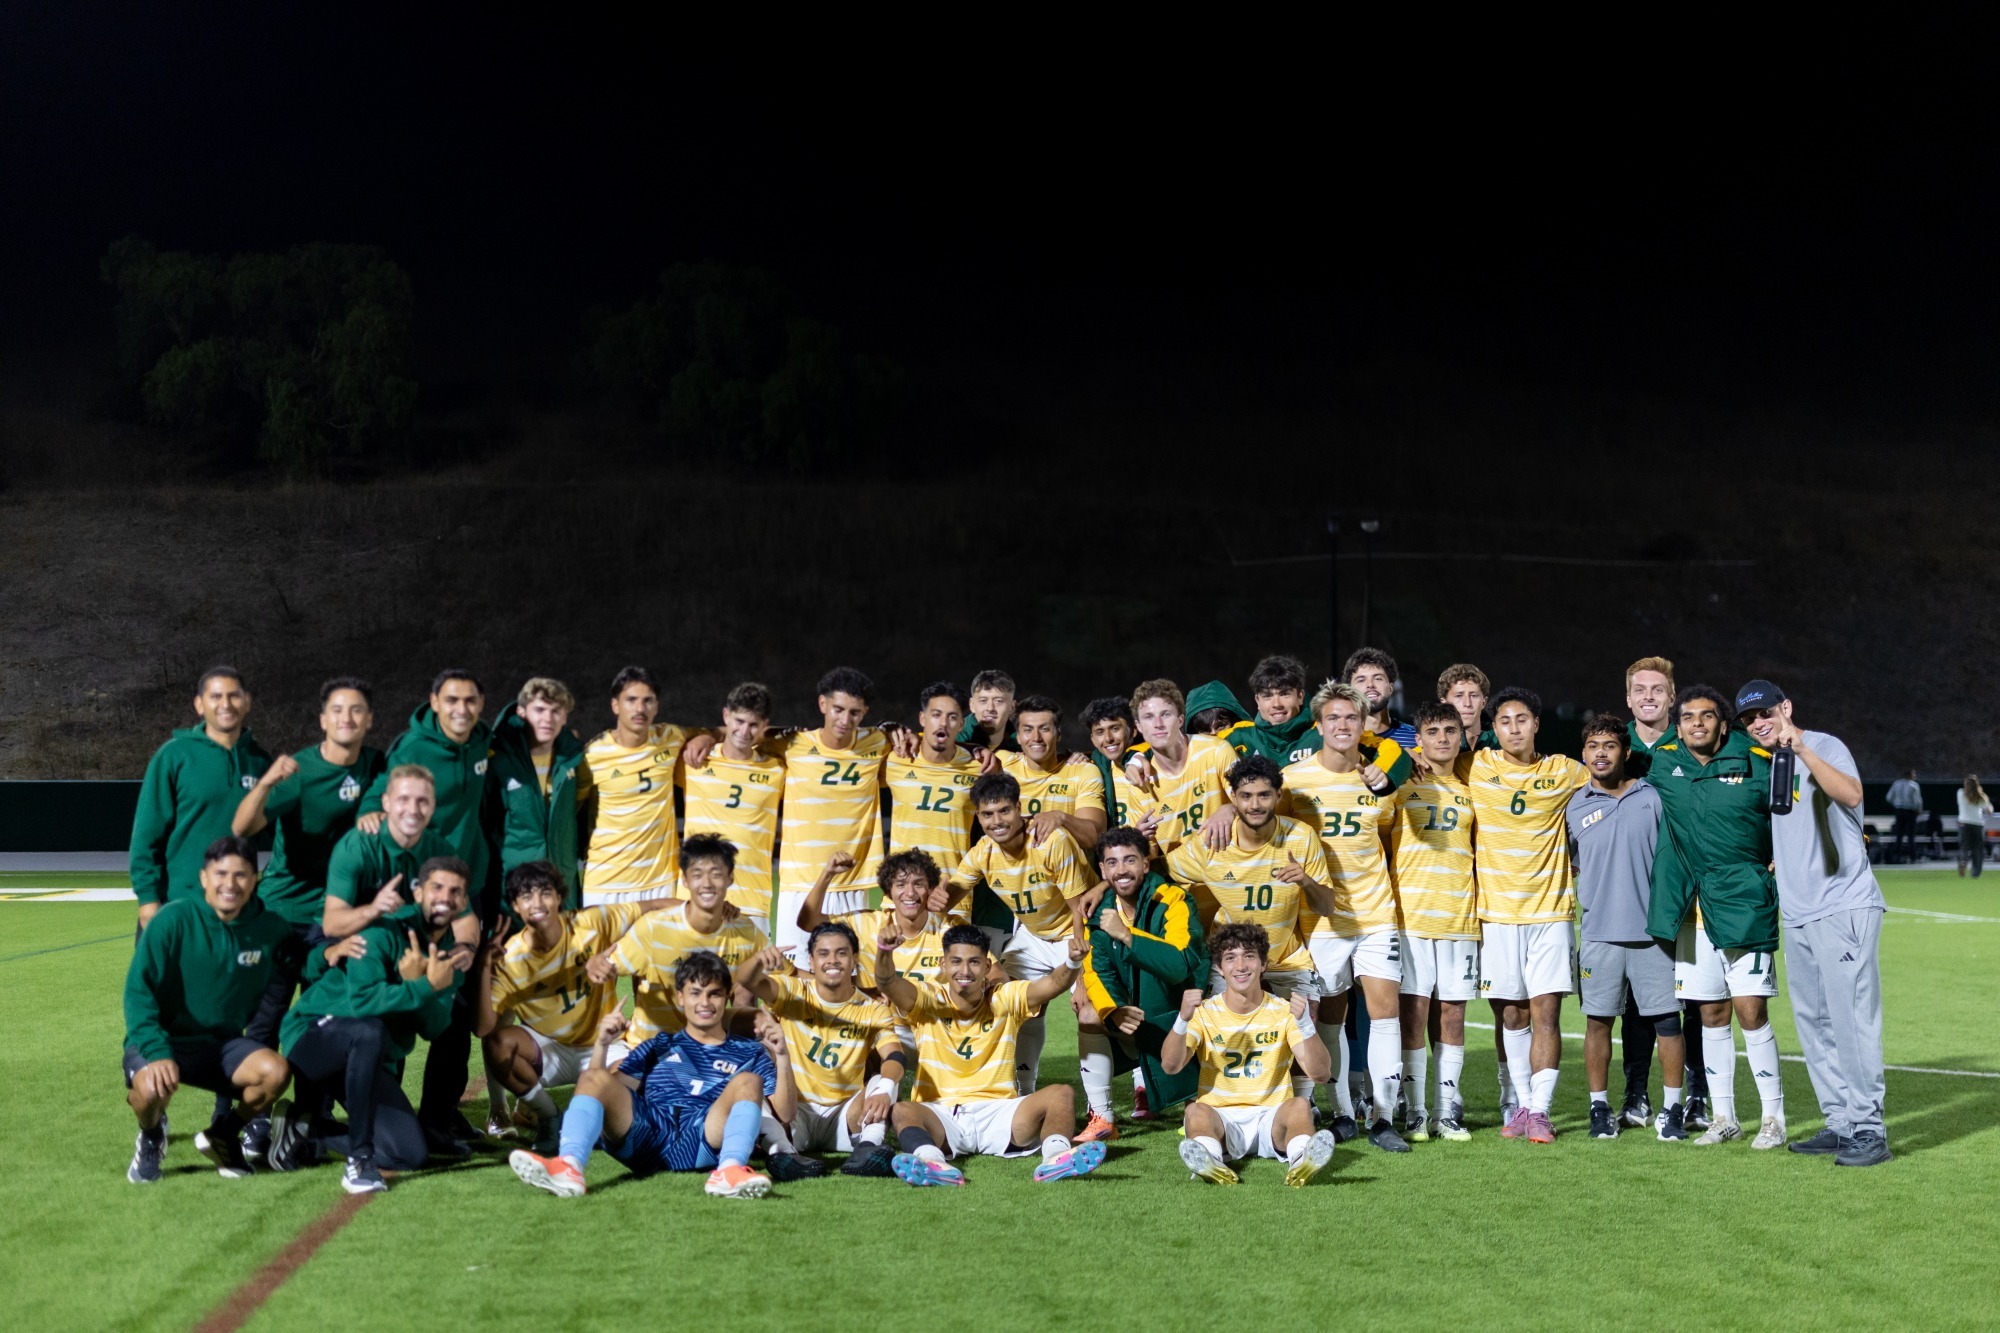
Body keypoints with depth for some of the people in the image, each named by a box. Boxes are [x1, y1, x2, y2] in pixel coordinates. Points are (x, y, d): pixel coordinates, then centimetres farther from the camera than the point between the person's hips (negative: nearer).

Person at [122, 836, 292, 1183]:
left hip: (222, 1043, 3)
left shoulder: (271, 928, -4)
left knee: (276, 1071, -25)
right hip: (163, 1039, -3)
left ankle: (223, 1136, 7)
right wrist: (157, 1052, -29)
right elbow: (138, 990, -17)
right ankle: (151, 1137, 5)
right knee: (152, 1087, -35)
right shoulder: (174, 919, -15)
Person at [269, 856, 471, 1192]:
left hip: (371, 1059, 6)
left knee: (413, 1155, -6)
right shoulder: (386, 931, -17)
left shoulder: (450, 955, 2)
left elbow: (434, 1029, -11)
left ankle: (308, 1132, 13)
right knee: (370, 1030, -40)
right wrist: (426, 986, -32)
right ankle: (360, 1159, -30)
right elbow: (362, 1000, -33)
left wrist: (414, 981, -26)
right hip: (314, 1033, -6)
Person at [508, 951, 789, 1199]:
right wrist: (602, 1045, 4)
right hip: (646, 1134, 2)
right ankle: (568, 1166, -46)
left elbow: (785, 1113, 10)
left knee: (748, 1081, -24)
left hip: (704, 1141, -2)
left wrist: (782, 1057, -5)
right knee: (594, 1077, -20)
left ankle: (730, 1171, -49)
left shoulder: (748, 1053, 25)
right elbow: (605, 1090, 21)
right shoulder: (659, 1046, 32)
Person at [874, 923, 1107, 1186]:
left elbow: (1054, 983, -10)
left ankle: (1055, 1155, -49)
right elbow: (888, 982, -17)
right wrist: (884, 949, -39)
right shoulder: (928, 1001, 3)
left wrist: (1072, 961, -33)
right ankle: (931, 1161, -61)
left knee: (1062, 1094, -22)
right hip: (942, 1117, -1)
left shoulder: (1006, 999, 6)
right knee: (902, 1111, -33)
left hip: (998, 1113, 2)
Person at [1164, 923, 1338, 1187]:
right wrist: (1183, 1020, -28)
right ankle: (1210, 1162, -56)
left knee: (1300, 1104, -30)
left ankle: (1300, 1162, -53)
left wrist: (1305, 1024, -25)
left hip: (1272, 1116, 0)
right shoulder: (1205, 1012, 3)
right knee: (1195, 1110, -31)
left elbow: (1320, 1074, -8)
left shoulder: (1283, 1012, 3)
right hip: (1221, 1118, 0)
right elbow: (1170, 1066, -11)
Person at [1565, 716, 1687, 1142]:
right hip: (1598, 933, 1)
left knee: (1666, 1018, 0)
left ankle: (1673, 1108, 11)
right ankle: (1600, 1107, 15)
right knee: (1598, 1019, 4)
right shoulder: (1574, 807, 6)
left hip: (1652, 929, -1)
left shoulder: (1652, 798, 3)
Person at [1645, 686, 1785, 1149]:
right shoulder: (1662, 765, 4)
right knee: (1712, 1014, 9)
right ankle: (1723, 1117, 18)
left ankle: (1773, 1118, 6)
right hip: (1693, 907, 3)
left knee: (1751, 1011, -7)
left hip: (1744, 902, -3)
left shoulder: (1756, 763, -3)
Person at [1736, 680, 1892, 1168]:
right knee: (1813, 1022, 11)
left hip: (1845, 907, -8)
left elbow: (1851, 794, -28)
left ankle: (1869, 1131, -6)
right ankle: (1840, 1123, 19)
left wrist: (1800, 749, -33)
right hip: (1798, 913, 8)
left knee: (1850, 1018, -10)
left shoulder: (1825, 747, -6)